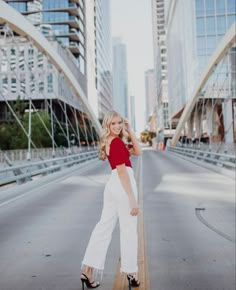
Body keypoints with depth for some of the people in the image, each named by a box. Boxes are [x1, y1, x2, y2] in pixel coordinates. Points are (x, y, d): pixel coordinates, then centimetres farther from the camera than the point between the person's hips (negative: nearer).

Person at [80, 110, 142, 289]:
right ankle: (131, 273, 17)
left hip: (112, 186, 9)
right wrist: (132, 198, -19)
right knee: (129, 231, 4)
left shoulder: (113, 142, 15)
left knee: (104, 227, 11)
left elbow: (138, 152, 13)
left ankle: (88, 270, 14)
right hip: (123, 186, -9)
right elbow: (122, 171, -19)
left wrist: (130, 131, 8)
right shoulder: (117, 142, -14)